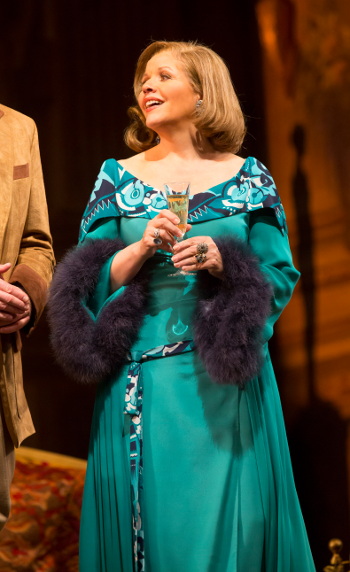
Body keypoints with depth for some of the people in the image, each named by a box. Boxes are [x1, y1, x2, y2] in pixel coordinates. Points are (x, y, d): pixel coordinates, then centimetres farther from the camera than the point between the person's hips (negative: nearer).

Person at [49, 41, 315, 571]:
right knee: (150, 521, 2)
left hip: (225, 383, -1)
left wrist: (221, 262, -14)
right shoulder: (118, 177, 9)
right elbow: (89, 282, 4)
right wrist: (142, 248, -13)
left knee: (229, 521, -1)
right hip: (142, 384, 1)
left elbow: (280, 279, 3)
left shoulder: (249, 177, 6)